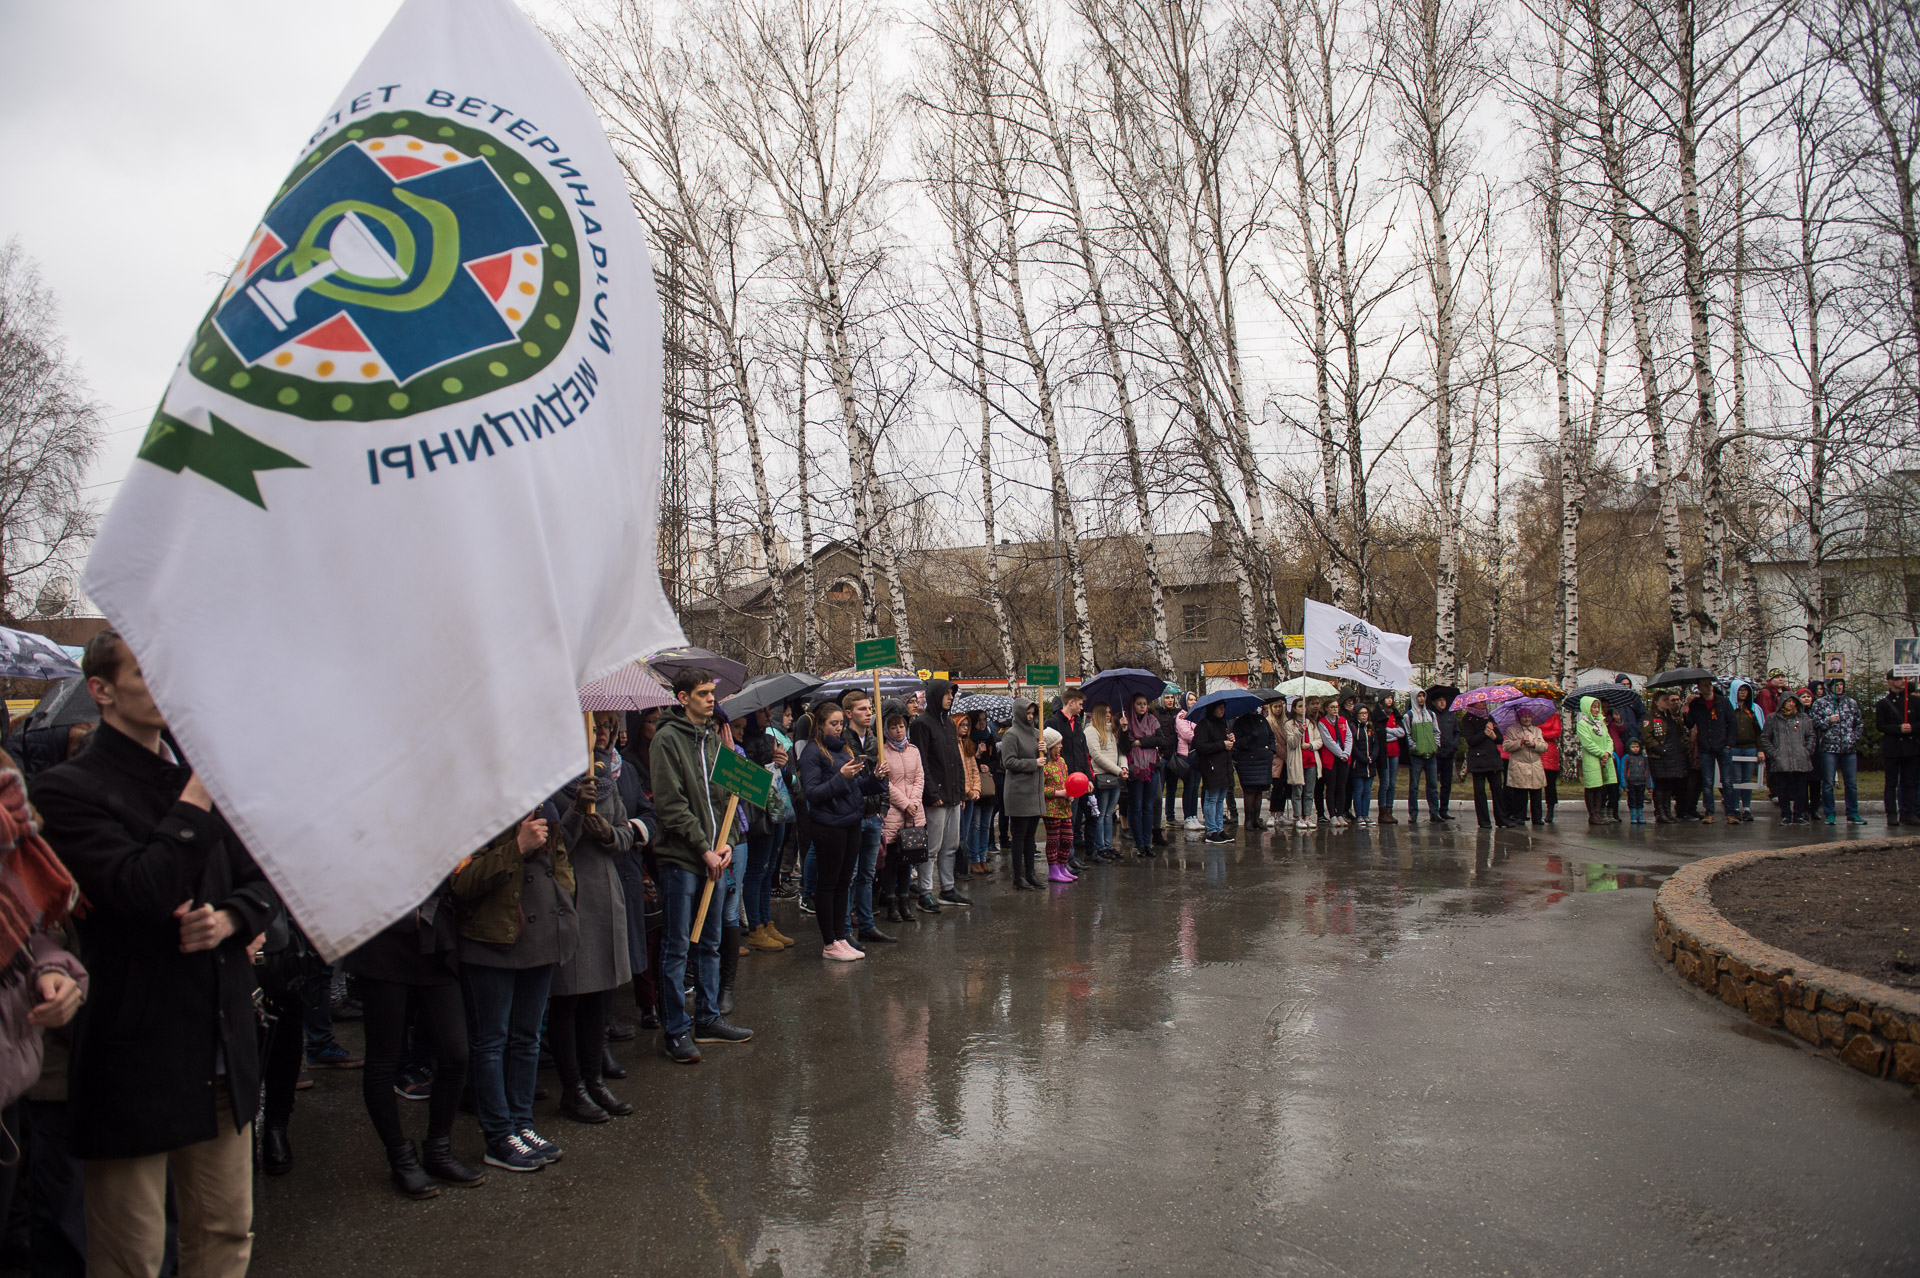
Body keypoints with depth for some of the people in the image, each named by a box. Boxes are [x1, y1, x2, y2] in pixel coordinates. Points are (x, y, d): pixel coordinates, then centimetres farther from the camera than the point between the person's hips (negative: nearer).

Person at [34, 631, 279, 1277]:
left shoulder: (200, 774, 12)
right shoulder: (69, 788, -9)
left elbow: (263, 879, 15)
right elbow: (145, 890, -23)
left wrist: (231, 918, -6)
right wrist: (201, 790, -19)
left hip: (222, 1053, 6)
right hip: (136, 1059, -6)